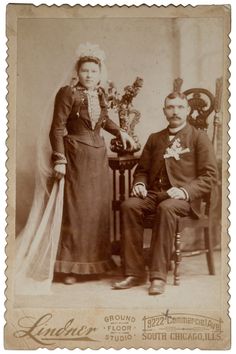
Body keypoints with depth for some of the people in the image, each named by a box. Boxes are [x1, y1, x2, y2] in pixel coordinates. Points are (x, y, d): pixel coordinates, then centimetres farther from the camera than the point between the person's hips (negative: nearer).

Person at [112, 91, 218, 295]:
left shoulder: (199, 138, 8)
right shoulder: (155, 139, 22)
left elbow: (209, 176, 0)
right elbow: (142, 169, 25)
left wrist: (185, 191, -17)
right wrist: (140, 184, 1)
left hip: (184, 198, -4)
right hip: (154, 193, 4)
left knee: (166, 208, -38)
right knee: (129, 205, -27)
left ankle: (159, 276, -34)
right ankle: (134, 273, -24)